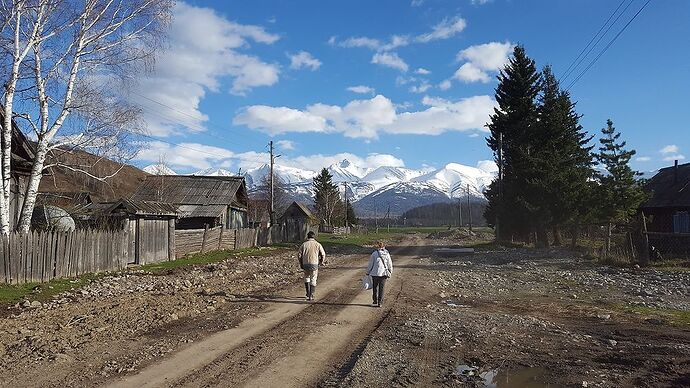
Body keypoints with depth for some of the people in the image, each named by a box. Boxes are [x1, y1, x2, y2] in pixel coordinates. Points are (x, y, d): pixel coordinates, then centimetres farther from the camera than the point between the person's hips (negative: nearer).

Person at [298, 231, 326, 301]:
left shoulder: (304, 244, 3)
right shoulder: (317, 244, 2)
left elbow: (299, 255, -1)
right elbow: (323, 254, -1)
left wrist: (301, 264, 11)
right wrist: (321, 262, 17)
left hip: (305, 264, 1)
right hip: (314, 264, -1)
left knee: (306, 278, 23)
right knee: (313, 280, 10)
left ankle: (308, 293, 19)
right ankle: (311, 295, 5)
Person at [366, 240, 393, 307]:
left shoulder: (374, 253, -6)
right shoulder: (387, 254, 0)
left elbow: (370, 264, -2)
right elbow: (390, 265, 5)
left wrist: (368, 272, 9)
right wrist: (390, 272, 17)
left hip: (375, 273, -2)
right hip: (383, 273, 2)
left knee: (375, 287, 17)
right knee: (381, 288, 10)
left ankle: (375, 301, 27)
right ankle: (380, 302, 11)